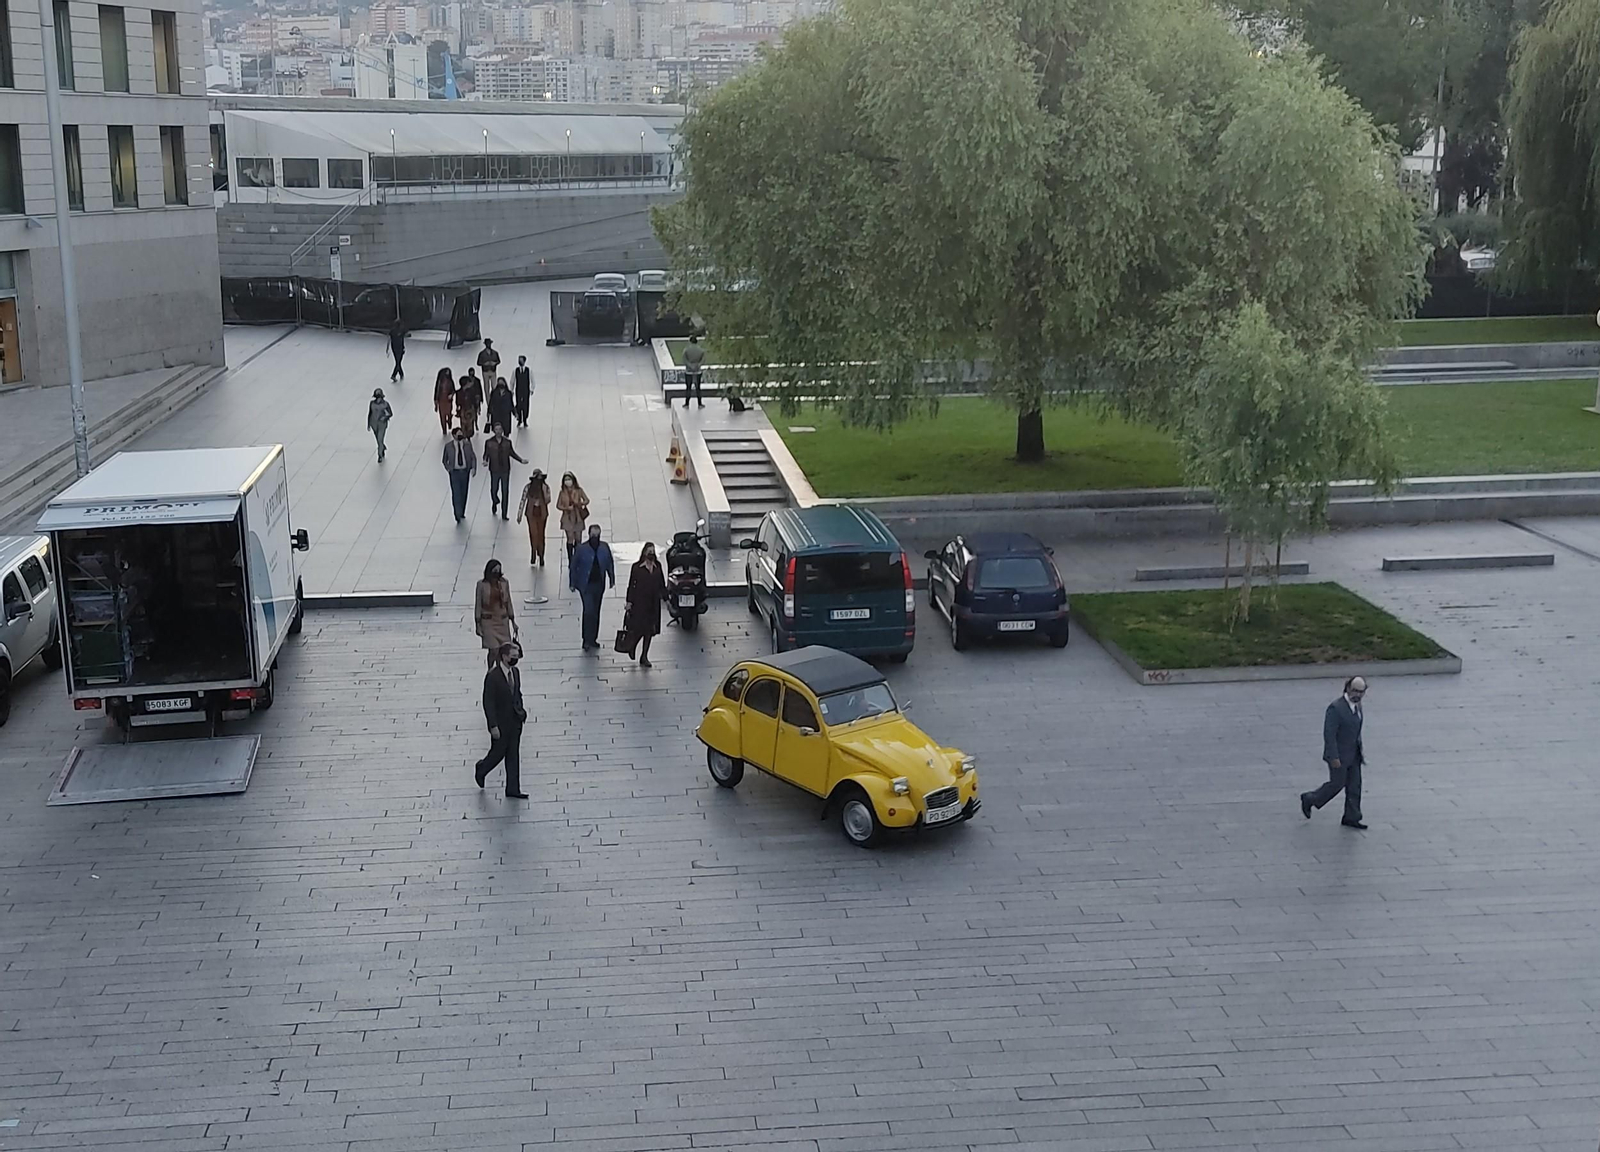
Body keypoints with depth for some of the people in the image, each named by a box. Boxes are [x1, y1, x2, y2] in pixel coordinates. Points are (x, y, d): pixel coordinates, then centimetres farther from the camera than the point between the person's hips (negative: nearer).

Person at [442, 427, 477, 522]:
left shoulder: (467, 445, -2)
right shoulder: (448, 446, -6)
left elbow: (473, 457, 6)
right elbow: (445, 460, 7)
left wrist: (473, 468, -7)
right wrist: (448, 469, -5)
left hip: (465, 471, 3)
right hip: (454, 472, -3)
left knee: (464, 493, 12)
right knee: (456, 493, -10)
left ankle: (462, 513, 28)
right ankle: (458, 515, -7)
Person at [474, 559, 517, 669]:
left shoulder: (504, 583, 2)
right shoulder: (482, 585, -8)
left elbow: (508, 603, 10)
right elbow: (478, 605, -3)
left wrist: (513, 622, 11)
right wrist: (478, 625, -5)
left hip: (503, 620, 3)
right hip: (488, 621, -3)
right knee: (493, 651, -7)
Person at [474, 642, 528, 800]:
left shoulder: (515, 672, 3)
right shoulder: (493, 676, -20)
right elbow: (488, 703, -18)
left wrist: (521, 711, 5)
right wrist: (493, 726, -20)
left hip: (515, 721, 7)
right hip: (500, 723, -7)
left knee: (514, 755, 8)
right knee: (498, 752, 8)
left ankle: (513, 789, 13)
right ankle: (481, 769, 39)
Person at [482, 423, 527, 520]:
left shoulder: (507, 442, 0)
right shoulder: (489, 442, -5)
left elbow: (512, 453, 10)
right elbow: (486, 454, -1)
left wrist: (521, 460, 1)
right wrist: (485, 461, -21)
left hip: (505, 470, 1)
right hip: (494, 470, -1)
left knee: (505, 492, 2)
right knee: (494, 490, 9)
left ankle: (504, 514, 9)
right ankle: (495, 503, 45)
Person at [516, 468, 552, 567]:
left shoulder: (545, 487, -4)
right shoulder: (528, 487, -5)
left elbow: (547, 500, -7)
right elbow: (523, 500, 0)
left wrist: (544, 489, -16)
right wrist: (519, 514, 0)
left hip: (542, 513, 1)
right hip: (531, 512, -1)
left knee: (541, 534, 7)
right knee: (533, 533, -9)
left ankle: (541, 556, 17)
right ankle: (533, 554, 7)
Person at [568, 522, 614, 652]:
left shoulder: (605, 547, -1)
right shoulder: (581, 549, -11)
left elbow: (609, 564, 8)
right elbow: (573, 567, -5)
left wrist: (612, 580, 7)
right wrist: (572, 583, -4)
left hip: (599, 584, 4)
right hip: (585, 585, -4)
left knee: (595, 612, 12)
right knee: (589, 611, -12)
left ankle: (592, 640, 24)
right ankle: (587, 641, -4)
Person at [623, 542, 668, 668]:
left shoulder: (657, 566, 5)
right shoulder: (636, 567, -7)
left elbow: (662, 584, 11)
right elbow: (631, 585, -5)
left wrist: (666, 599, 8)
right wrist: (629, 601, -8)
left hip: (653, 603, 4)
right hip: (639, 603, -4)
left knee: (649, 630, 6)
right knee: (639, 628, -6)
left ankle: (644, 657, 14)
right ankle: (631, 646, 26)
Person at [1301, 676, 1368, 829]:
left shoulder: (1357, 705, 4)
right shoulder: (1336, 708, -22)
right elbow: (1329, 734, -22)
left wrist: (1360, 752, 18)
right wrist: (1334, 757, -23)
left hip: (1353, 755, 8)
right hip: (1339, 756, -8)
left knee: (1355, 786, 7)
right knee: (1337, 784, 3)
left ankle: (1351, 818, 16)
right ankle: (1309, 799, 24)